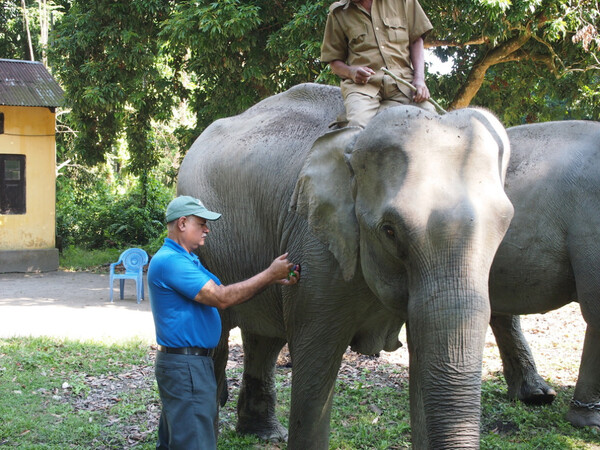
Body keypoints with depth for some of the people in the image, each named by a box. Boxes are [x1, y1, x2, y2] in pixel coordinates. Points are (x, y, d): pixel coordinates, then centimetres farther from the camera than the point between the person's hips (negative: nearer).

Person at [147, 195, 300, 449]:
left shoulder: (186, 260, 17)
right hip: (185, 368, -11)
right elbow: (221, 298, -21)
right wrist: (270, 275, -15)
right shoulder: (170, 261, -18)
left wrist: (275, 279, 4)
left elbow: (227, 292, 14)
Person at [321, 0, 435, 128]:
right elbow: (334, 61, 18)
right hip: (363, 84, -1)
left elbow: (416, 40, 17)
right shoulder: (338, 13, 15)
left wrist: (419, 78, 1)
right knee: (358, 123, -34)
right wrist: (351, 72, -5)